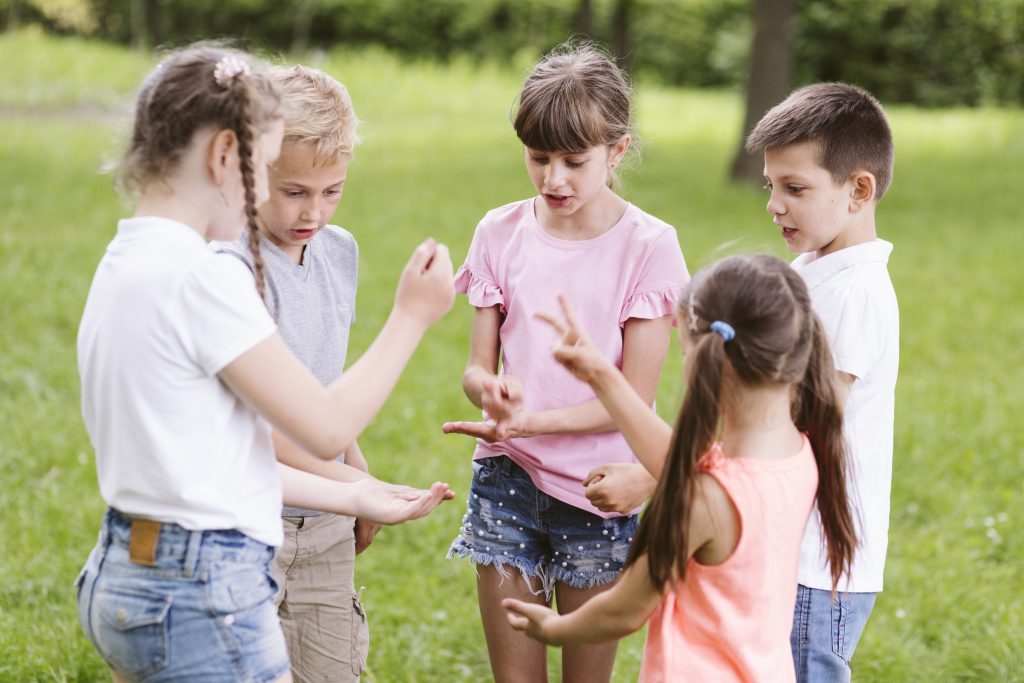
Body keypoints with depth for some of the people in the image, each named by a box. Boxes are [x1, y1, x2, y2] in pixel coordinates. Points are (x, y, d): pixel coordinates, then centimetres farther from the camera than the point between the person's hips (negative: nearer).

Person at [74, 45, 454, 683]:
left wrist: (353, 498, 17)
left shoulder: (124, 265, 10)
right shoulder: (204, 277, -18)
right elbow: (329, 427, -12)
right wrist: (412, 315, -1)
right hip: (202, 595, -9)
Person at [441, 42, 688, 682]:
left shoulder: (648, 246, -9)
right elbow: (477, 365, 3)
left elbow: (635, 398, -10)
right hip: (508, 481, 3)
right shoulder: (502, 233, 1)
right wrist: (489, 389, -21)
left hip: (596, 490, -2)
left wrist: (530, 421, -22)